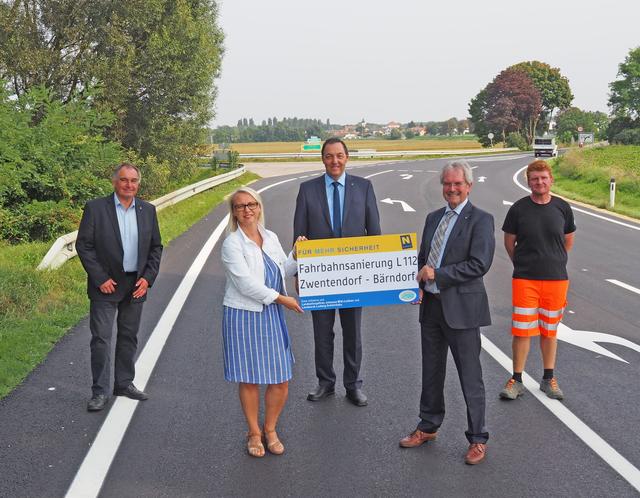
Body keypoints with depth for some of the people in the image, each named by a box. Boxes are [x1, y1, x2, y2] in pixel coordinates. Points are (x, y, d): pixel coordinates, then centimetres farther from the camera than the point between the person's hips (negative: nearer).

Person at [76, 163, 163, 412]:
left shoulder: (148, 211, 5)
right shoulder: (95, 208, -7)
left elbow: (156, 248, 9)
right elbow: (83, 245, -7)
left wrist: (147, 278, -3)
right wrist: (100, 279, -13)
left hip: (136, 286, 4)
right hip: (106, 286, -4)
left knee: (129, 337, 13)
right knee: (101, 338, -2)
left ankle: (124, 383, 27)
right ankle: (100, 391, 7)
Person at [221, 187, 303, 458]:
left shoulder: (271, 238, 9)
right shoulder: (232, 243, -9)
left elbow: (284, 271, 19)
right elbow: (245, 283, -16)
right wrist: (281, 298, -14)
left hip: (271, 315, 5)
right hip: (243, 316, -5)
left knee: (281, 380, 4)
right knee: (249, 380, 5)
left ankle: (270, 429, 26)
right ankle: (254, 433, 25)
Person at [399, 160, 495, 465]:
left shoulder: (480, 220, -9)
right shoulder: (433, 218, 13)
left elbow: (479, 264, -18)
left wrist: (437, 274, -18)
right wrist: (418, 286, -1)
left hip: (462, 307, -7)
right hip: (431, 305, 7)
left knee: (470, 377, 3)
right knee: (431, 372, 18)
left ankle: (477, 439, 16)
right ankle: (428, 428, 34)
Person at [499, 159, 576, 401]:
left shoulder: (562, 208, 1)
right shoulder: (518, 208, -4)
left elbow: (568, 239, 15)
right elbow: (509, 242, 7)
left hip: (556, 279, 2)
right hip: (524, 279, -2)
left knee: (549, 330, 11)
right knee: (522, 330, -1)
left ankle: (548, 379, 24)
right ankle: (516, 380, 11)